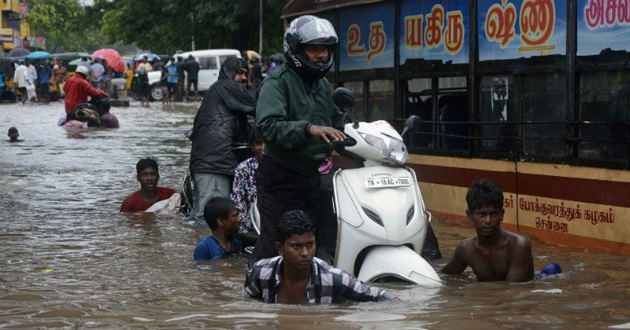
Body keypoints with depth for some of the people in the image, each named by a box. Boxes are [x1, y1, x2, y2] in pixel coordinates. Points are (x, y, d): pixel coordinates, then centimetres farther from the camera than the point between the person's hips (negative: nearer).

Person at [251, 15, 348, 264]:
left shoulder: (322, 84, 15)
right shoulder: (278, 82, -14)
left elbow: (337, 122, 26)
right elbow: (268, 126, -29)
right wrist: (309, 129, -42)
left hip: (310, 176, 8)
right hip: (280, 178, -8)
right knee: (273, 244, -8)